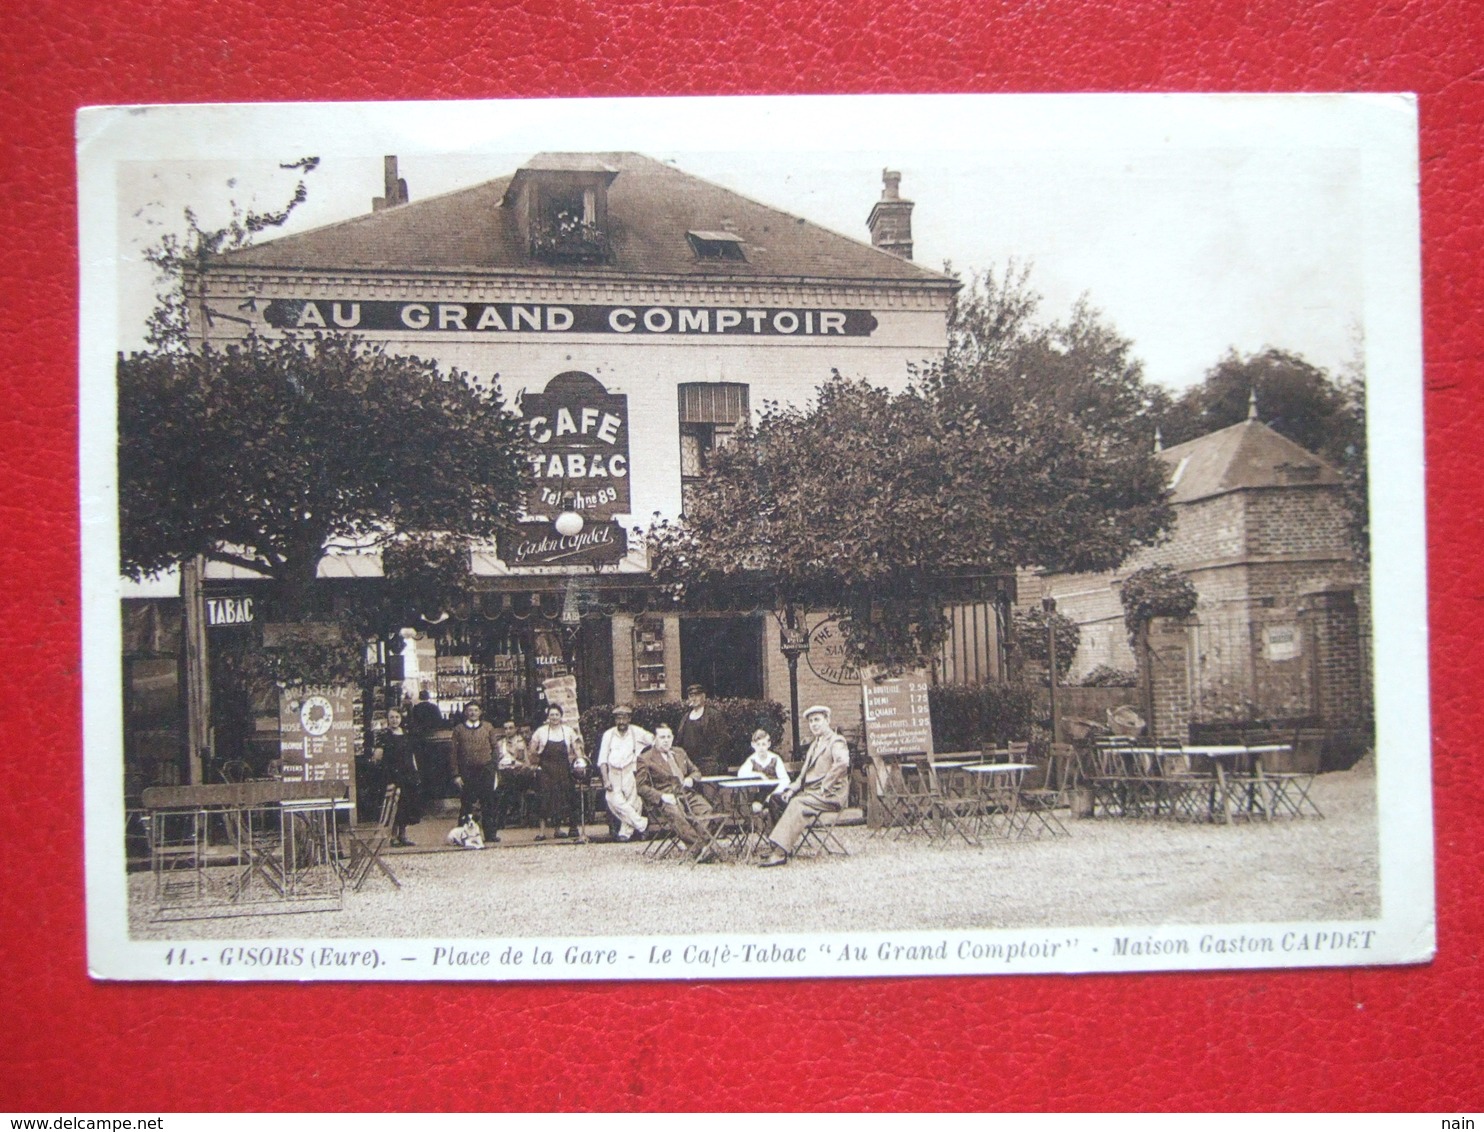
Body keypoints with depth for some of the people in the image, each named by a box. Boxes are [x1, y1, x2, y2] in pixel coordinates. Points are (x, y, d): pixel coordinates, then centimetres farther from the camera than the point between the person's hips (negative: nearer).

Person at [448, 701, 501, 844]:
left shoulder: (488, 728, 10)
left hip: (486, 771, 1)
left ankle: (491, 835, 7)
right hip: (467, 772, -1)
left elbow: (495, 748, 8)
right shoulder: (459, 730, 7)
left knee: (488, 804, 1)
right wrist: (456, 774, -4)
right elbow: (453, 753, 4)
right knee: (466, 804, 2)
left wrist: (496, 771, 1)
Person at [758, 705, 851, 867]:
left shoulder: (836, 741, -4)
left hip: (830, 795, -9)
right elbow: (804, 772, 23)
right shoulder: (815, 745, 25)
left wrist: (825, 786, -22)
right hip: (811, 792, 9)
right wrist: (793, 789, 6)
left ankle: (781, 852, -33)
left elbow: (842, 762, -24)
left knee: (798, 803, -30)